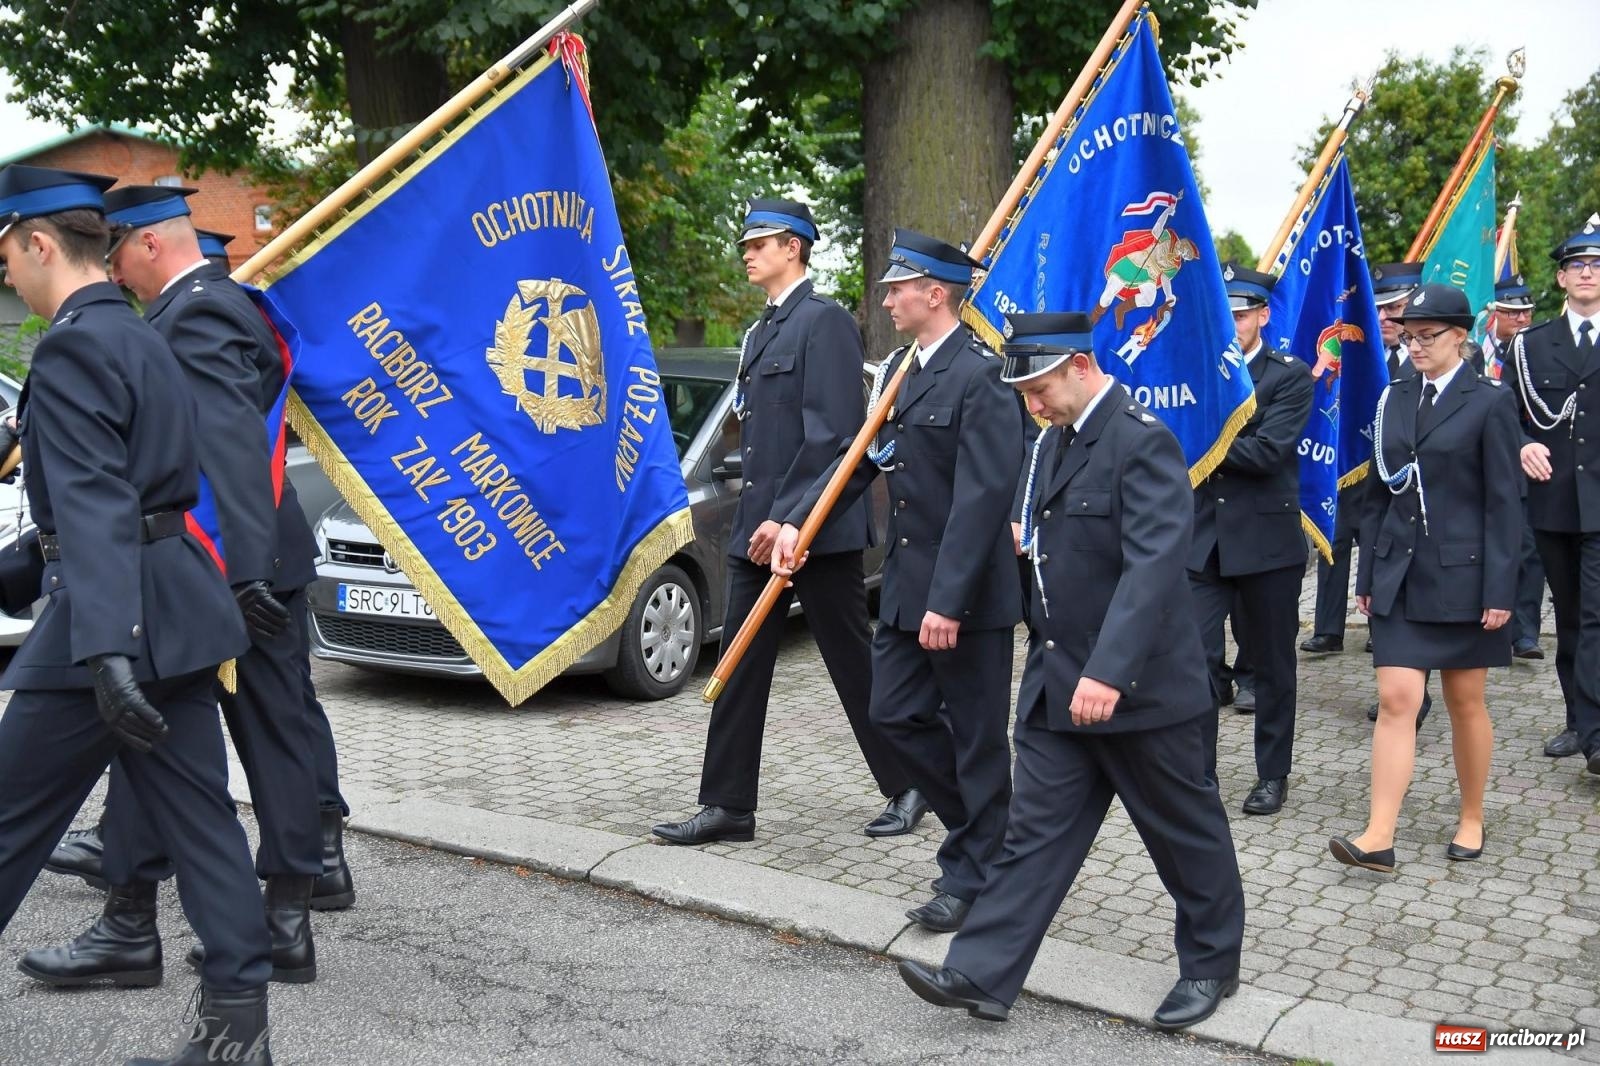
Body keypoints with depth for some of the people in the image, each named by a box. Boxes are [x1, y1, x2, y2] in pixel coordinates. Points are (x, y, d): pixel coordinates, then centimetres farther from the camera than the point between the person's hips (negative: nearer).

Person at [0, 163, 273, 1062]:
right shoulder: (142, 340, 17)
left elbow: (95, 506, -25)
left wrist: (105, 651, -32)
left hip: (117, 620, -9)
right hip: (172, 613, 9)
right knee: (199, 821, 8)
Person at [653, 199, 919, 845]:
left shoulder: (825, 321, -10)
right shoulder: (762, 331, 18)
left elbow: (833, 433, -18)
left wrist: (786, 516, -20)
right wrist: (755, 518, 14)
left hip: (816, 528, -9)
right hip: (758, 525, 9)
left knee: (854, 663, 2)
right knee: (741, 665, 7)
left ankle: (908, 788, 18)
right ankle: (728, 806, 13)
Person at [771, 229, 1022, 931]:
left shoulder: (980, 375, -16)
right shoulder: (899, 369, 12)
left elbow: (981, 496, -22)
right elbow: (860, 457, 14)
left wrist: (949, 601, -25)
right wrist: (798, 523, 2)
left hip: (967, 593, -9)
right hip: (907, 584, 9)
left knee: (976, 737, 5)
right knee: (895, 714, 14)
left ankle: (974, 877, 20)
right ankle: (983, 829, 32)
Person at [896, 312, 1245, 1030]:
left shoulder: (1142, 441, -18)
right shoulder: (1056, 438, 9)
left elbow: (1154, 564, -29)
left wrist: (1108, 672, -35)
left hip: (1138, 685, -8)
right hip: (1056, 683, 8)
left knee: (1185, 831, 12)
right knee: (1035, 831, 8)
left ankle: (1212, 964, 31)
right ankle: (982, 976, 11)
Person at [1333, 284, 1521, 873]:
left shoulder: (1489, 401, -5)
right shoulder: (1394, 399, 8)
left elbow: (1504, 501, -7)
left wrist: (1500, 589, -11)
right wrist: (1367, 575, 9)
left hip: (1462, 573, -3)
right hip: (1400, 574, 3)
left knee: (1465, 702, 9)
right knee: (1395, 700, -3)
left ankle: (1472, 820, 27)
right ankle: (1379, 836, -4)